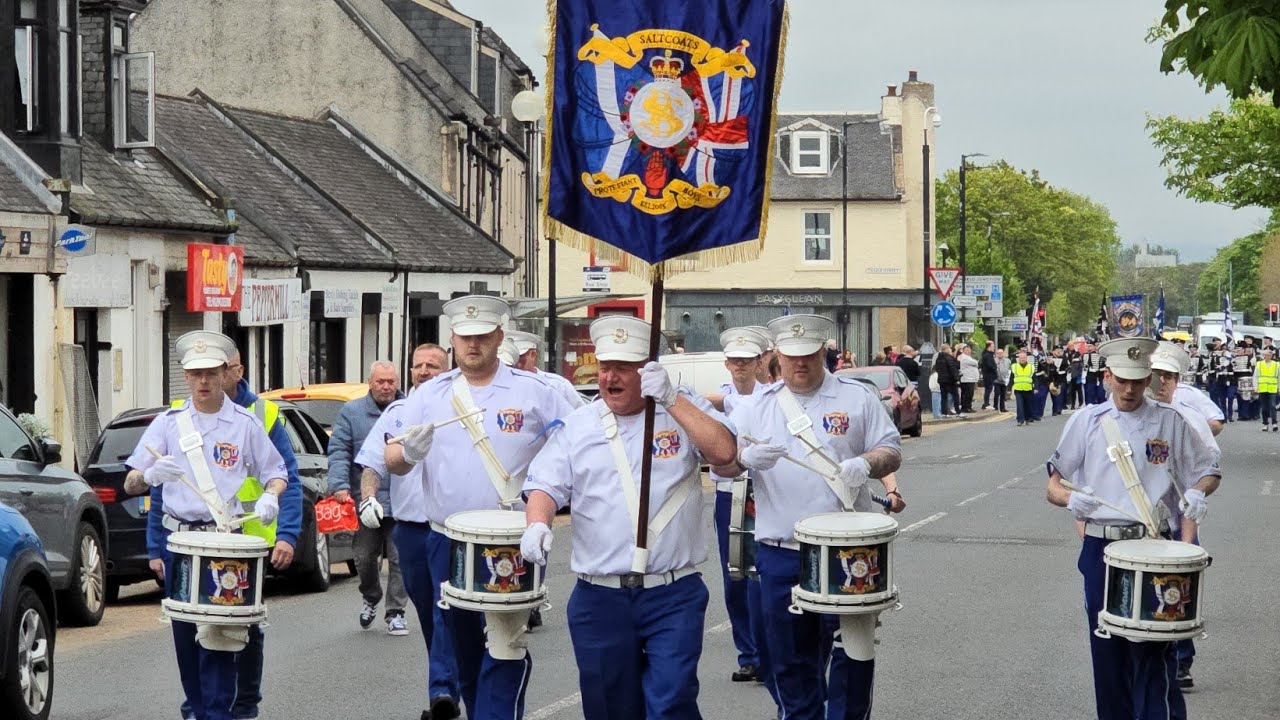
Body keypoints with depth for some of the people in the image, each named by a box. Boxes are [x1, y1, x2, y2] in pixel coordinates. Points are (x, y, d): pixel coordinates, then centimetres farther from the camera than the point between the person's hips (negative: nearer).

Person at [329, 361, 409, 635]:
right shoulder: (352, 412, 6)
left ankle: (395, 612, 6)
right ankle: (370, 599, 33)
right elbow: (338, 451, 0)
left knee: (399, 559, -2)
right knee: (365, 557, 7)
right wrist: (339, 485, -13)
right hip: (364, 498, 0)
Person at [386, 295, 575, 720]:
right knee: (465, 651, 13)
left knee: (505, 652, -10)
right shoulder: (429, 396, 7)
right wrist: (409, 453, -21)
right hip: (448, 543, 4)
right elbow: (392, 461, 2)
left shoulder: (532, 392, -2)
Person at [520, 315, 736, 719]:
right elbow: (546, 485, 2)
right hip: (599, 597, 3)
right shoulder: (577, 426, 8)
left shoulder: (683, 410, 2)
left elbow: (723, 452, -14)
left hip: (673, 595, -3)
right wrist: (538, 523, -19)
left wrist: (670, 398, -19)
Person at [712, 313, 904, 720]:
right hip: (780, 556, 2)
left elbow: (891, 453, 4)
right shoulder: (756, 408, 8)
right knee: (791, 659, 8)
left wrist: (866, 464, -19)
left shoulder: (858, 398, 5)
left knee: (851, 653, 0)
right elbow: (719, 462, 2)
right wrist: (746, 458, -21)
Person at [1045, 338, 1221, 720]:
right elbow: (1052, 485, 8)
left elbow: (1209, 471, 11)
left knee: (1153, 651, -9)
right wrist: (1069, 498, -15)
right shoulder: (1086, 422, 5)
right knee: (1108, 650, 8)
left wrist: (1198, 492, -12)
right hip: (1100, 547, 2)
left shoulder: (1170, 421, 3)